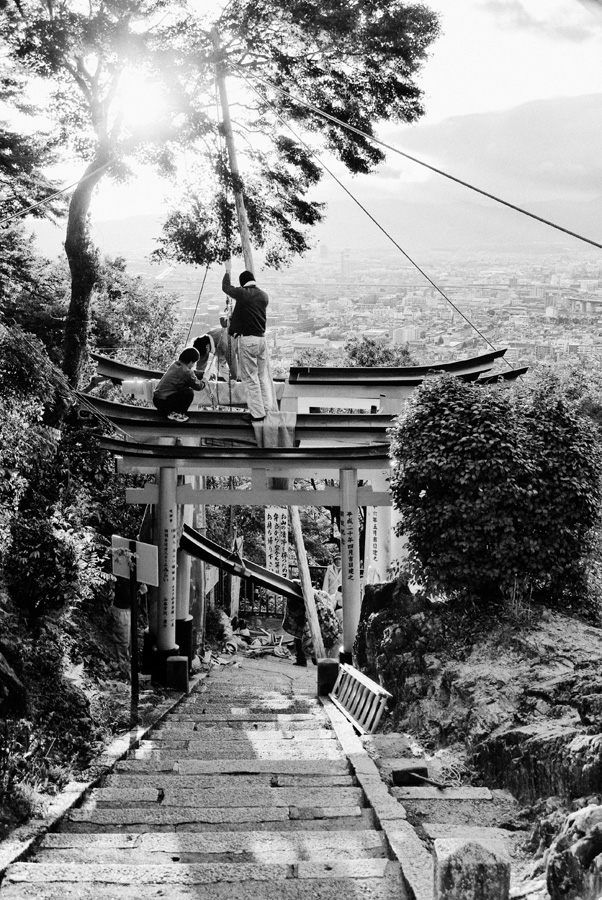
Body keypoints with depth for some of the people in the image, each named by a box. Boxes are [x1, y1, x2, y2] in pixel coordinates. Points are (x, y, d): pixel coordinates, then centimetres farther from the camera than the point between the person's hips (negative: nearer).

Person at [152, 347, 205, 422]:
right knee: (189, 393, -8)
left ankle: (170, 411, 17)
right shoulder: (186, 372, -13)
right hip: (164, 402, -9)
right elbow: (197, 386, -2)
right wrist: (203, 383, 19)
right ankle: (174, 414, 1)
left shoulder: (174, 364, 11)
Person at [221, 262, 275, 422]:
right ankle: (269, 408, 15)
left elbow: (225, 287, 7)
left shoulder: (242, 294, -10)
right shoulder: (264, 296, 6)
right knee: (264, 375, 13)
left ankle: (257, 413, 0)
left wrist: (228, 271, 22)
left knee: (250, 377, 0)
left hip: (247, 339, -6)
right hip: (262, 337, 6)